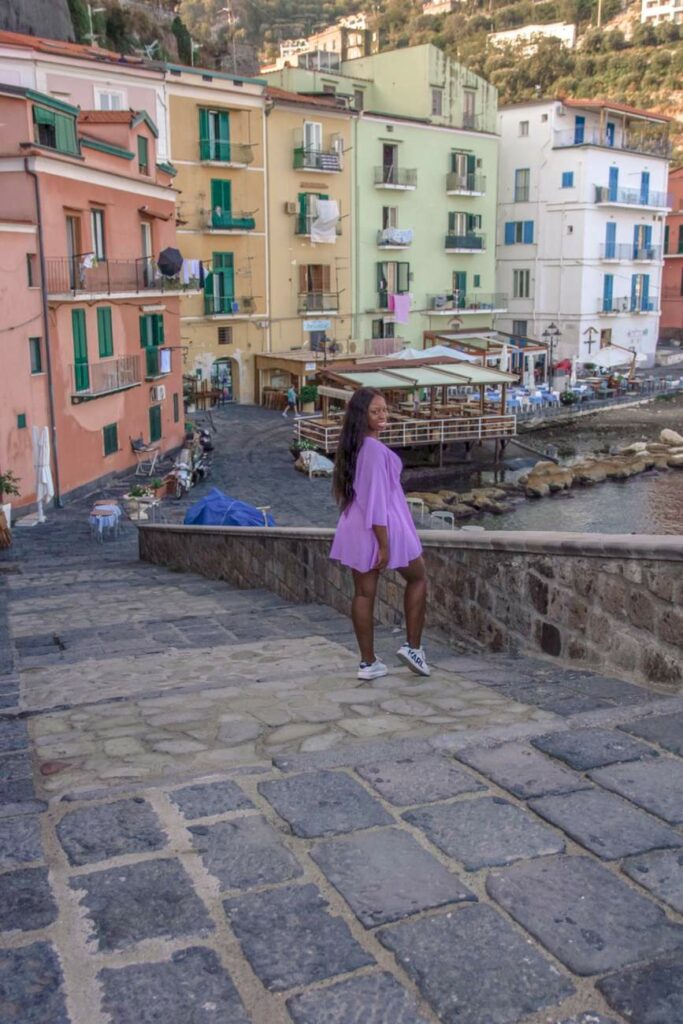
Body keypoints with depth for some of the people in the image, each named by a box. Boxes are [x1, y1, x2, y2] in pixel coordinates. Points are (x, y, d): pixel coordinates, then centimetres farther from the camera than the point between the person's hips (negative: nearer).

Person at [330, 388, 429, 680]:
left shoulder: (352, 447, 9)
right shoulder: (375, 449, -19)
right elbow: (376, 498, -22)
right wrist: (384, 544, -20)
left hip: (355, 528, 8)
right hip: (382, 527, -8)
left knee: (364, 593, 9)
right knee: (417, 579, 13)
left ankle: (368, 662, 14)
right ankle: (413, 646, 12)